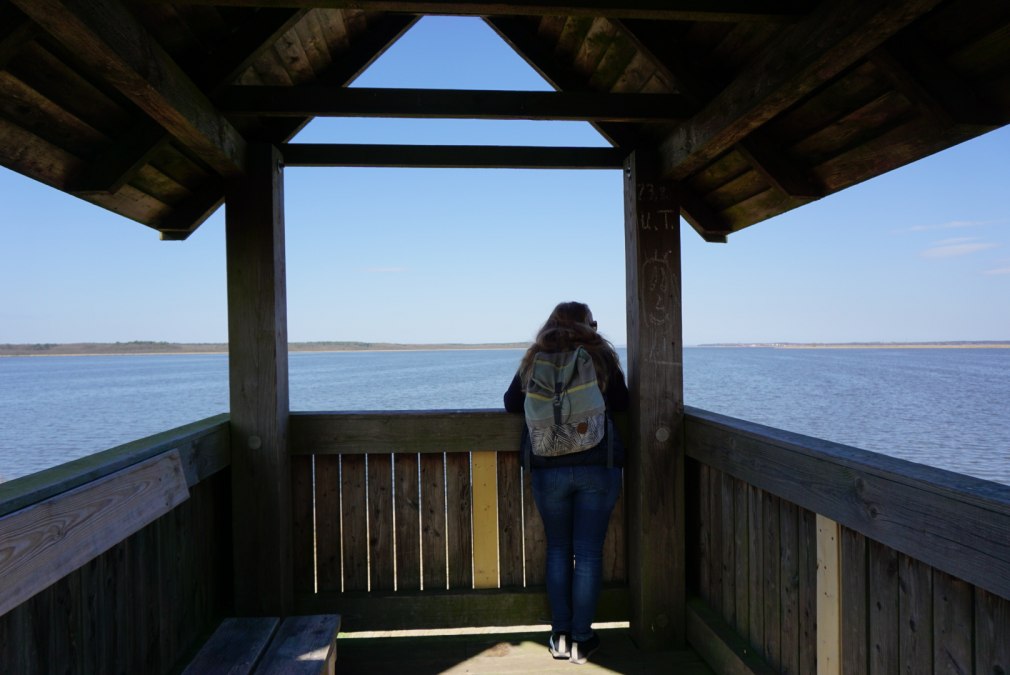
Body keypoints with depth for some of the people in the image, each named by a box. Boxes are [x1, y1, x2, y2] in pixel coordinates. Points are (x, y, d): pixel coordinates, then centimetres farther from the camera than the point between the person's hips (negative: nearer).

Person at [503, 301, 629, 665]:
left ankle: (560, 636, 19)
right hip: (598, 466, -1)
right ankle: (581, 639, 13)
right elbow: (622, 403, 8)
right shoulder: (601, 356, 0)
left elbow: (511, 403, 11)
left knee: (558, 549, 15)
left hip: (548, 468, 2)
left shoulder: (535, 359, 5)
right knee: (588, 553, 6)